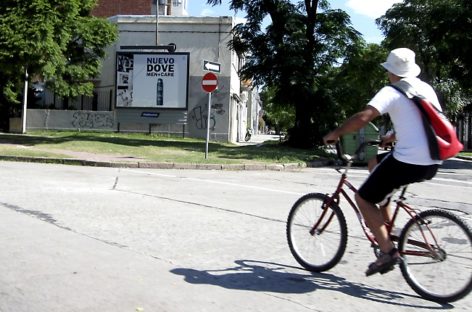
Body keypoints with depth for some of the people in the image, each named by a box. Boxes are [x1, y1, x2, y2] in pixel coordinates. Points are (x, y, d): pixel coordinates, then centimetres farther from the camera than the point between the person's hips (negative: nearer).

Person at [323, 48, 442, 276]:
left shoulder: (391, 92, -8)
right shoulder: (426, 88, 16)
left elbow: (363, 117, -21)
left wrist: (336, 133, -8)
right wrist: (390, 138, 34)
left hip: (408, 162, -8)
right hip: (432, 163, 9)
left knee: (363, 198, 5)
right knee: (376, 163, 29)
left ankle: (388, 251, -3)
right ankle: (385, 226, 29)